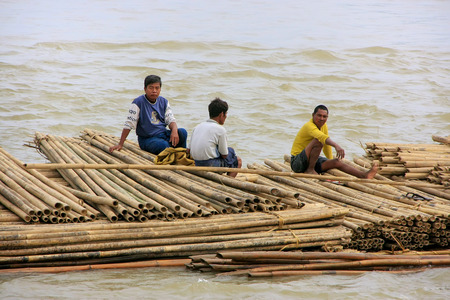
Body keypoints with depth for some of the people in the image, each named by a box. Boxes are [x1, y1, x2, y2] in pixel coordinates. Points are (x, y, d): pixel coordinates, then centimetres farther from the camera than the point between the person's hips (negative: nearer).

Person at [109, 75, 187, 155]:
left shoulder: (164, 102, 9)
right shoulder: (138, 103, -8)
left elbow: (170, 119, 5)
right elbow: (128, 125, -9)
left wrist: (174, 131, -20)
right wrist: (120, 144, -11)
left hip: (163, 134, 5)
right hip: (147, 139, -5)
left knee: (182, 132, -23)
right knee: (164, 145, -37)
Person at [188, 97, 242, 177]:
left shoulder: (197, 127, 9)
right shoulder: (220, 129, -10)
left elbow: (189, 150, 10)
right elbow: (224, 155, -5)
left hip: (197, 165, 7)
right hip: (212, 166, -7)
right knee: (238, 161, 18)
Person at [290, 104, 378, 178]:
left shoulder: (323, 126, 7)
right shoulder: (309, 126, -22)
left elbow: (327, 143, 21)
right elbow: (322, 137, -42)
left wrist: (330, 160, 26)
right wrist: (336, 146, -57)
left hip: (313, 160, 8)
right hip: (297, 162, -8)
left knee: (337, 162, -13)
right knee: (318, 141, -30)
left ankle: (364, 175, -24)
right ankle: (310, 170, -24)